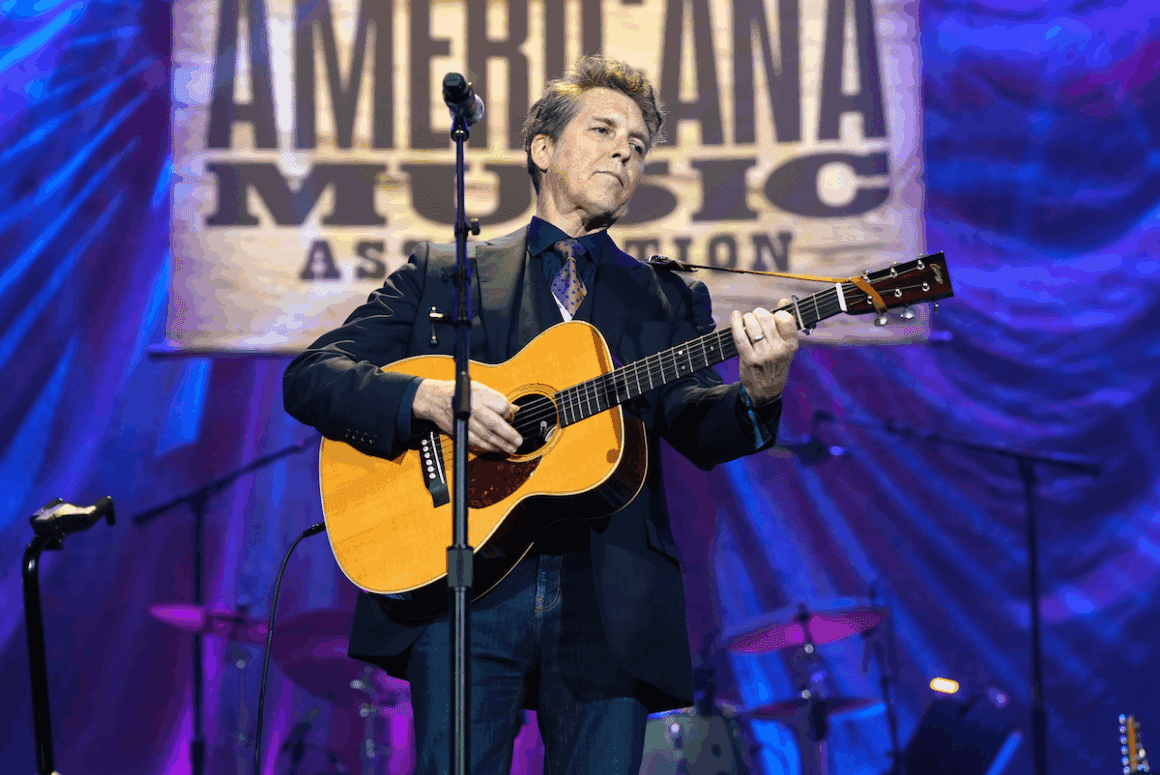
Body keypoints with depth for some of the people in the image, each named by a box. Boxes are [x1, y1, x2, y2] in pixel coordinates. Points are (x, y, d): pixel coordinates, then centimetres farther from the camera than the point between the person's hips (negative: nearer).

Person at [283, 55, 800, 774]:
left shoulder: (670, 299, 19)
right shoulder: (442, 272, 15)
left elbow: (697, 429, 1)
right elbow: (310, 378, 6)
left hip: (610, 603, 2)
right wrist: (428, 398, -12)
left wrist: (755, 393, -22)